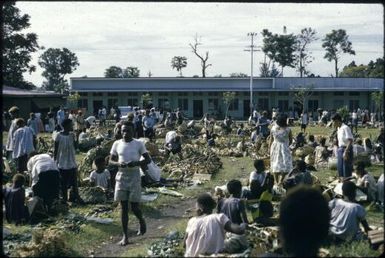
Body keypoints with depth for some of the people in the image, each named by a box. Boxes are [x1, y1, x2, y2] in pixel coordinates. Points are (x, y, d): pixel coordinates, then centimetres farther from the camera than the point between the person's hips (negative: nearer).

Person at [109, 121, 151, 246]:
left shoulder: (139, 144, -5)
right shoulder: (117, 144, 2)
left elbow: (148, 159, -2)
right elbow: (111, 161, 8)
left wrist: (136, 163, -20)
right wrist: (118, 163, -14)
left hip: (134, 177, -2)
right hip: (121, 177, 2)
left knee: (134, 207, -1)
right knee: (124, 207, 5)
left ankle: (141, 221, 32)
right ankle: (125, 235, 12)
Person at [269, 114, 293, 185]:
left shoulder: (273, 128, -6)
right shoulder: (287, 130, -14)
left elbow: (271, 140, 2)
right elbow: (290, 140, -3)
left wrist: (270, 148, 13)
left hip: (275, 147, 4)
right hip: (284, 148, -4)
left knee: (275, 164, 15)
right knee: (285, 165, 3)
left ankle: (276, 181, 23)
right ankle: (280, 181, -8)